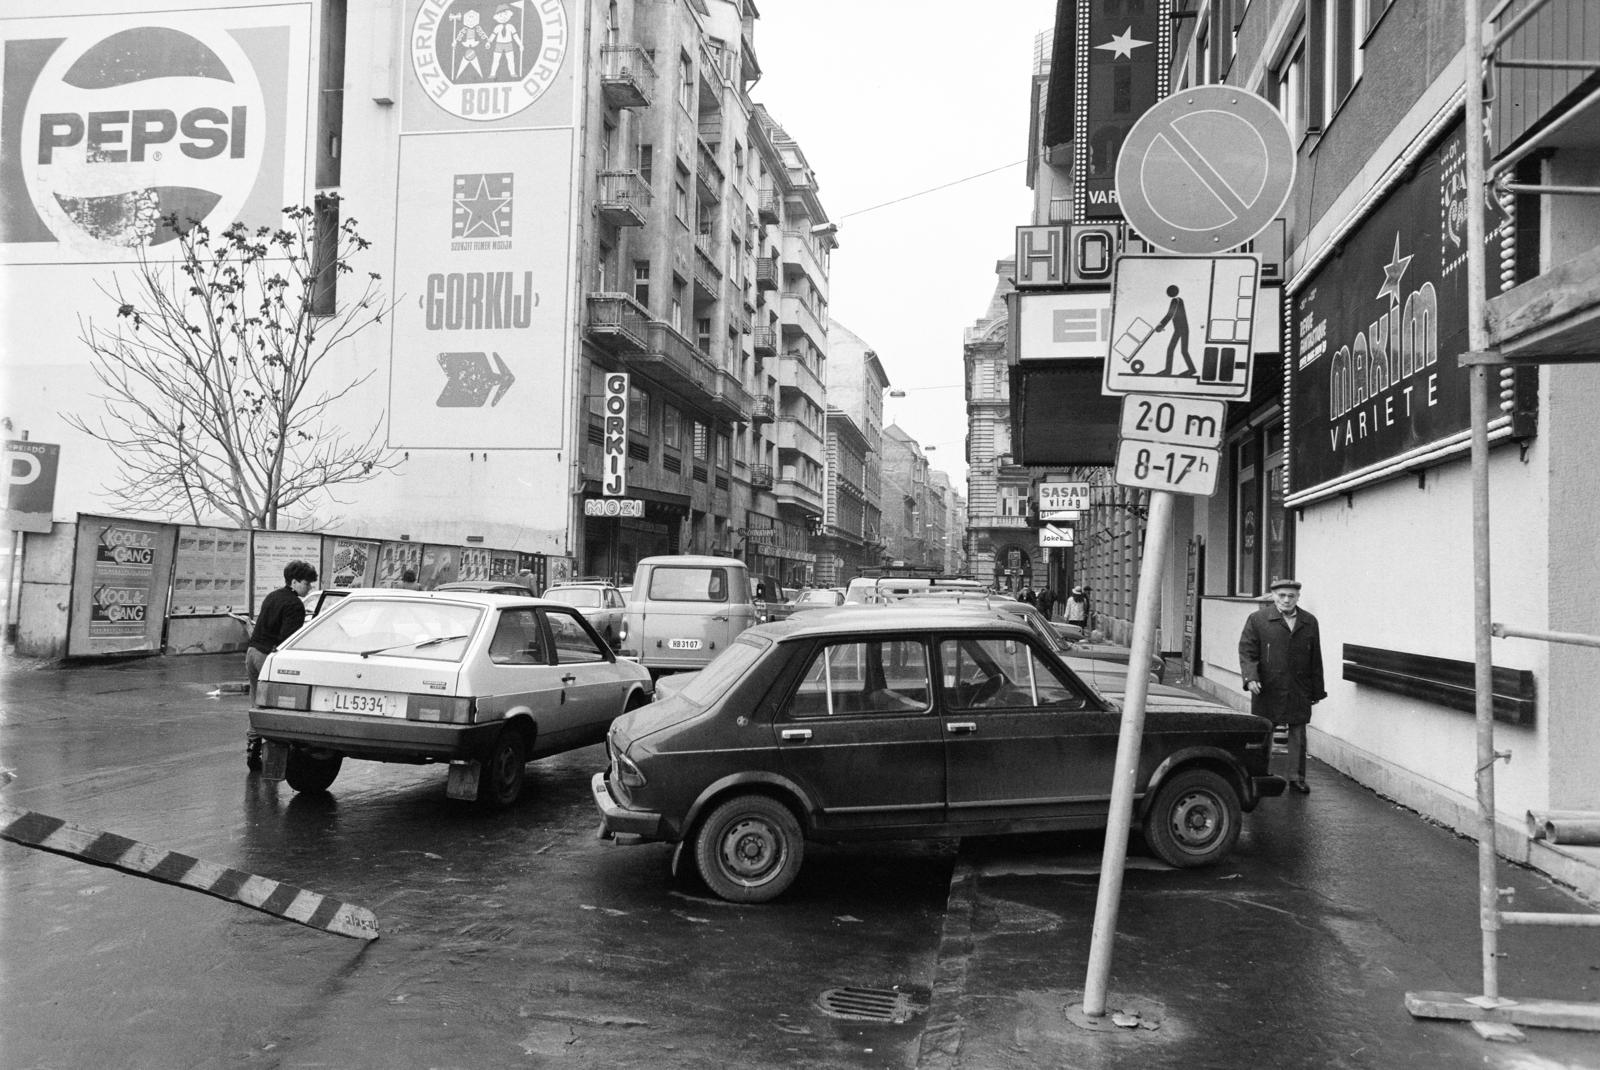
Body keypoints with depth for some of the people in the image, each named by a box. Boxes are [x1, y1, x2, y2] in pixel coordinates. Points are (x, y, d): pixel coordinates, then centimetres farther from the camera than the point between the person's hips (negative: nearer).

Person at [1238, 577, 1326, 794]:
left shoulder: (1310, 622, 8)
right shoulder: (1257, 619, -1)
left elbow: (1315, 660, 11)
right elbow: (1247, 651, -4)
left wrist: (1317, 691, 10)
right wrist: (1251, 678, -19)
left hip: (1299, 692, 2)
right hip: (1267, 690, -2)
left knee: (1298, 734, 6)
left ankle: (1297, 777, 16)